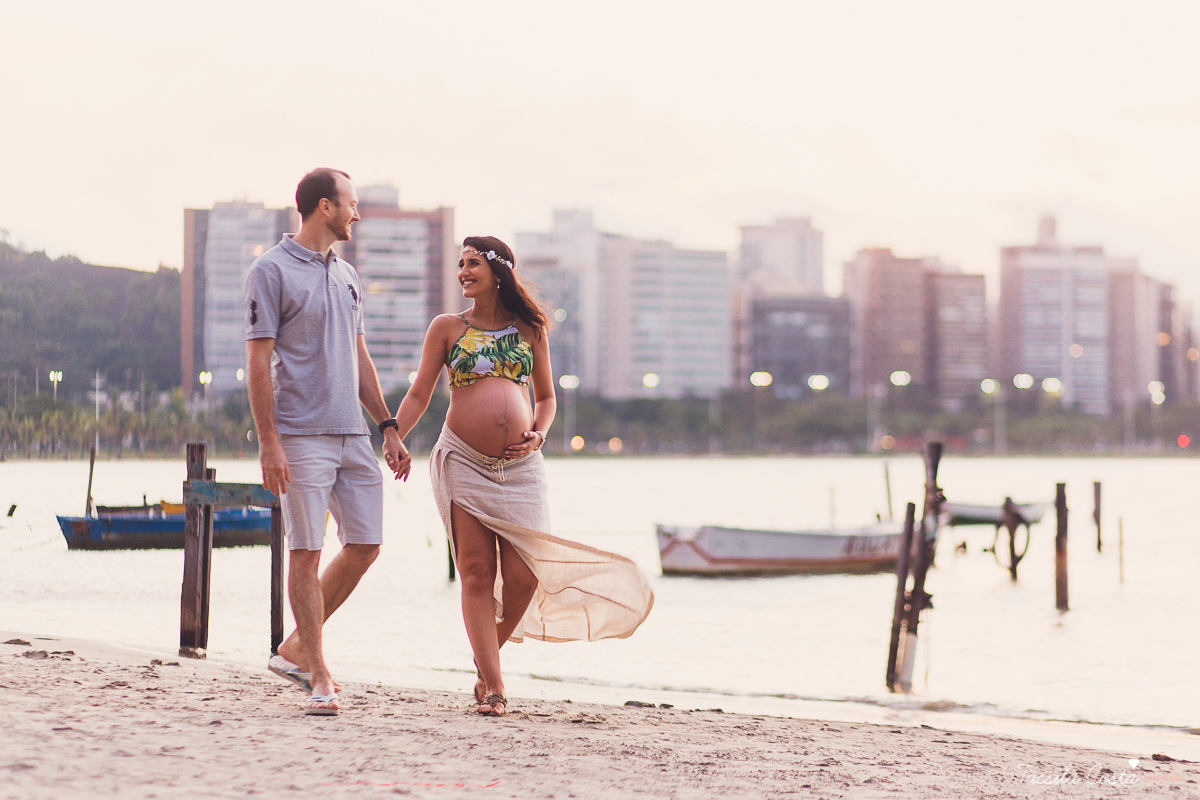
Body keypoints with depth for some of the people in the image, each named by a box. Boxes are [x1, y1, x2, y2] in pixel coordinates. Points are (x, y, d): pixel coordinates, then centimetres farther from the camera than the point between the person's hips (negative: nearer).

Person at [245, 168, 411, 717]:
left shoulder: (345, 275, 18)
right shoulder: (273, 271, -5)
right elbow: (258, 360, -9)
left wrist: (387, 427, 16)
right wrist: (269, 441, -15)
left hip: (353, 434, 8)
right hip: (301, 434, -7)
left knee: (365, 545, 5)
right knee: (306, 552, -4)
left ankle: (295, 649, 19)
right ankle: (319, 677, 2)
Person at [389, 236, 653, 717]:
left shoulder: (531, 330, 12)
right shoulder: (447, 328, 8)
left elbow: (546, 397, 19)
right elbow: (419, 394, 8)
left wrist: (539, 434, 0)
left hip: (520, 467, 1)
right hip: (464, 462, -1)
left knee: (523, 578, -7)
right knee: (477, 574, -6)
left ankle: (488, 654, 19)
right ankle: (493, 687, -5)